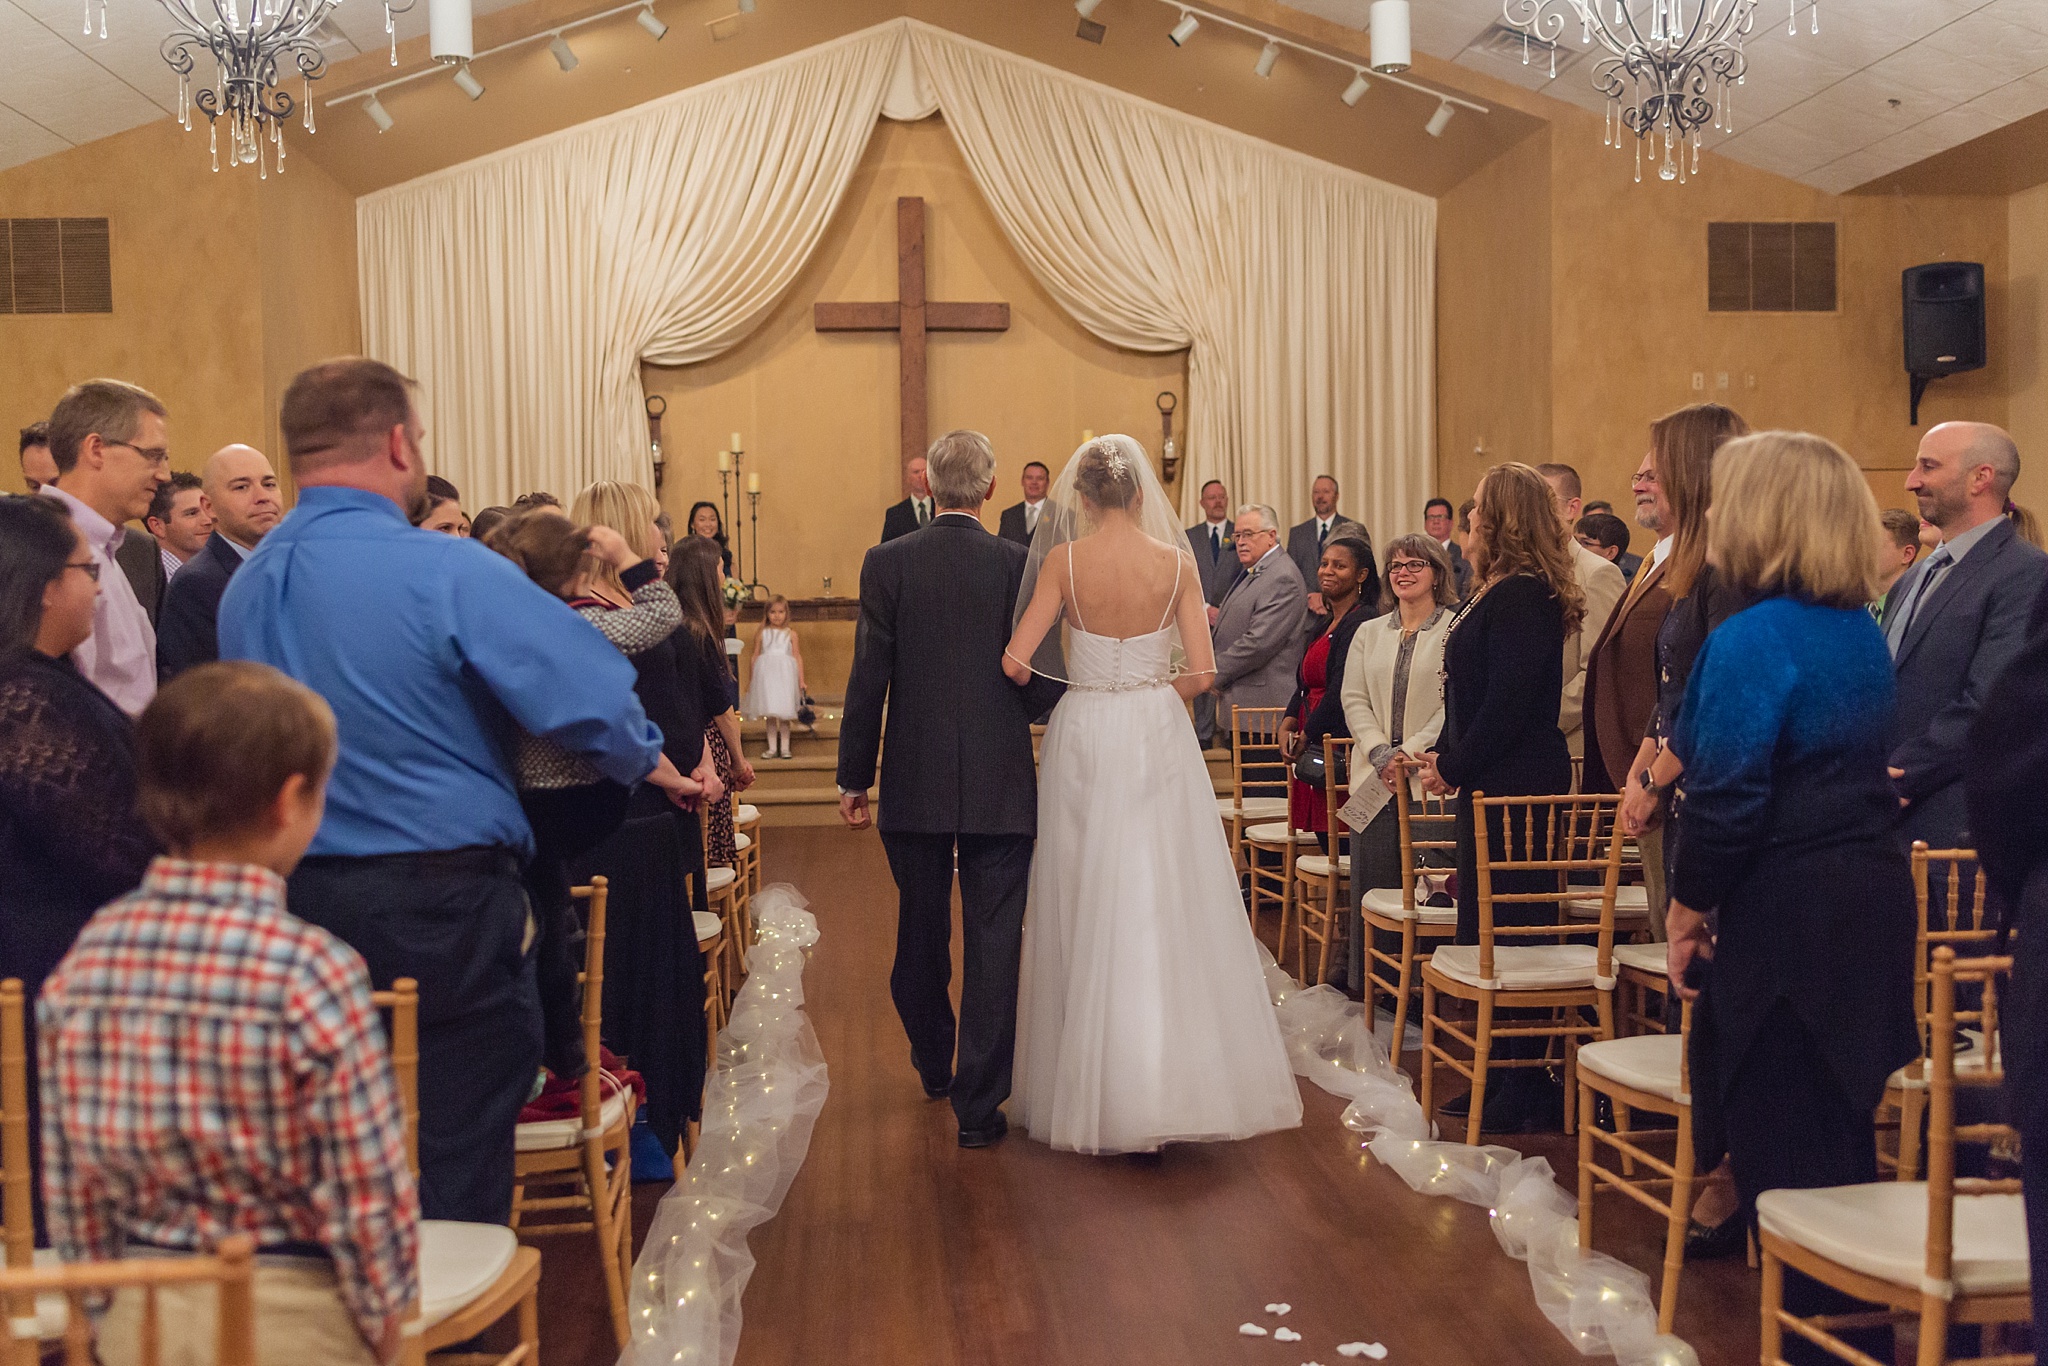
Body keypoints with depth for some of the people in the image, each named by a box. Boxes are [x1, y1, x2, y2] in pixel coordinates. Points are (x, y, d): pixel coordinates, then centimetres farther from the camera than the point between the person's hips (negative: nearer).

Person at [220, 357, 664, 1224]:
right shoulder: (447, 573, -17)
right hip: (443, 907, -6)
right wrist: (647, 764, 3)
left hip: (302, 902, 7)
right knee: (457, 1173, 5)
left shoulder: (245, 586, 3)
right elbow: (593, 697, -17)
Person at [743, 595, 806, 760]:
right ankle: (772, 748, 9)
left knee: (784, 715, 1)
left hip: (785, 675, -1)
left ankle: (784, 748, 8)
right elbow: (755, 656, 9)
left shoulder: (791, 634, 6)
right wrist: (750, 680, 6)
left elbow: (797, 657, 5)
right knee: (769, 715, 3)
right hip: (766, 675, 1)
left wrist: (801, 680, 1)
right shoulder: (762, 634, 7)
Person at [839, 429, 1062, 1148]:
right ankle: (978, 1102, 6)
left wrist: (853, 778, 2)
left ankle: (934, 1064, 38)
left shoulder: (887, 563, -6)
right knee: (993, 942, 4)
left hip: (914, 784, 2)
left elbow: (868, 678, -6)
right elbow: (1038, 685, -7)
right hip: (1002, 787, -1)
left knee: (920, 934, 19)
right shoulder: (1022, 565, -6)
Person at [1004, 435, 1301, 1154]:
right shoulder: (1176, 563, -4)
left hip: (1082, 737, 0)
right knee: (1168, 907, 5)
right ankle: (1173, 1086, 7)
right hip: (1157, 737, 0)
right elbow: (1202, 673, -7)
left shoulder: (1062, 560, -6)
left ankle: (1090, 1092, 15)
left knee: (1087, 912, 8)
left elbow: (1015, 661, -10)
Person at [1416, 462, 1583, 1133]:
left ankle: (1529, 1091, 7)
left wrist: (1454, 766, -13)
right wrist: (1444, 754, 8)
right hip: (1492, 781, 10)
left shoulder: (1520, 597, -17)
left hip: (1515, 783, -10)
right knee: (1485, 923, 14)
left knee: (1507, 926, -3)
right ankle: (1506, 1074, 24)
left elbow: (1507, 702, -21)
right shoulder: (1501, 592, 14)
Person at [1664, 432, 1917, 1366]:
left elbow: (1727, 799, -20)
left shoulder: (1752, 639, -18)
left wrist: (1687, 911, -9)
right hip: (1871, 897, 9)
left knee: (1777, 1135, 3)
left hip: (1785, 912, -9)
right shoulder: (1864, 632, 9)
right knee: (1838, 1127, 19)